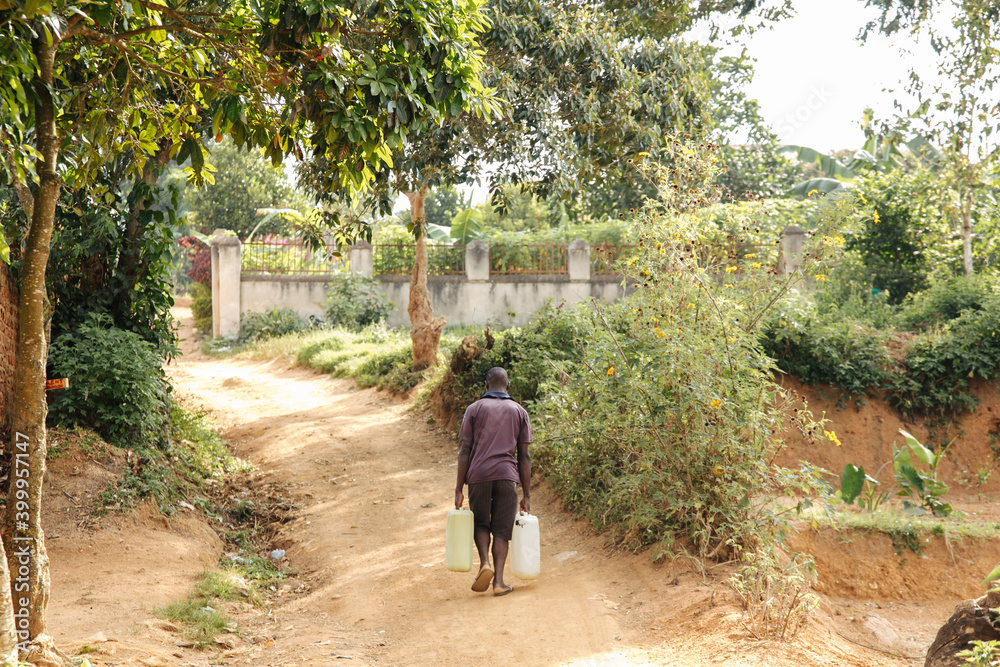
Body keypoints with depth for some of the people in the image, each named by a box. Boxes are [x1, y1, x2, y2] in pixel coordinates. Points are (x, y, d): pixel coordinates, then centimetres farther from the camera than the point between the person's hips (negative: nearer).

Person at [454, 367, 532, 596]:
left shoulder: (474, 409, 7)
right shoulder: (519, 412, 11)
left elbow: (465, 451, 1)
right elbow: (523, 456, 7)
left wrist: (459, 489, 3)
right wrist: (527, 494, 10)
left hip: (478, 475, 0)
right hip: (507, 475, 0)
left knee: (480, 523, 17)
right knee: (501, 529, 8)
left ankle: (485, 564, -5)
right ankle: (498, 581, 1)